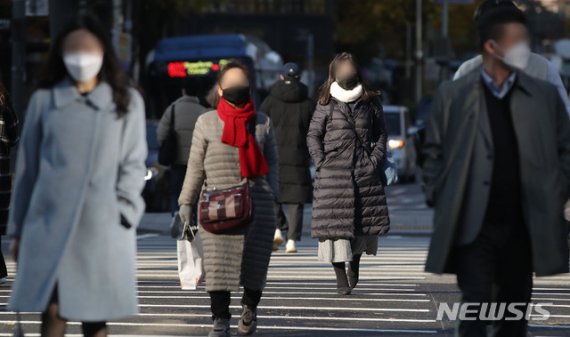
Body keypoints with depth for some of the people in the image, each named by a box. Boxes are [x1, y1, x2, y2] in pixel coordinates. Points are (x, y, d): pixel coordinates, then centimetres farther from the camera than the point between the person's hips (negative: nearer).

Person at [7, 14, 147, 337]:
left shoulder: (127, 101, 7)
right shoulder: (43, 101, 8)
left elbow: (134, 164, 5)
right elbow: (27, 167, 11)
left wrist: (122, 215, -8)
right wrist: (18, 228, 9)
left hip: (102, 226, 0)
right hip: (51, 222, 0)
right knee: (52, 309, -3)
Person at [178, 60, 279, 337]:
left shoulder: (262, 123, 10)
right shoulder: (207, 122, 7)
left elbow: (272, 161, 15)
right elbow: (196, 165, 9)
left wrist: (272, 193, 2)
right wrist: (187, 201, 7)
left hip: (258, 207, 1)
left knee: (254, 262, 5)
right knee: (218, 263, -7)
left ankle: (250, 309, 28)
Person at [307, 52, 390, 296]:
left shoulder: (371, 102, 7)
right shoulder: (326, 104, 2)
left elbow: (380, 134, 12)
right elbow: (313, 135, 5)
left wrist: (376, 160, 1)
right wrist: (320, 162, -5)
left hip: (365, 172, 2)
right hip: (333, 172, -2)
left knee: (367, 220, 6)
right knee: (335, 221, -5)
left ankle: (354, 264, 31)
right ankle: (341, 278, 1)